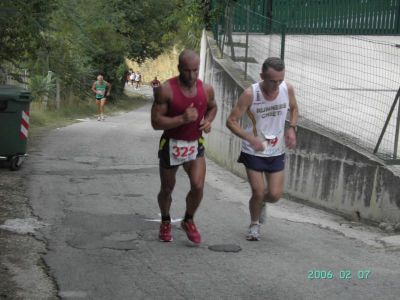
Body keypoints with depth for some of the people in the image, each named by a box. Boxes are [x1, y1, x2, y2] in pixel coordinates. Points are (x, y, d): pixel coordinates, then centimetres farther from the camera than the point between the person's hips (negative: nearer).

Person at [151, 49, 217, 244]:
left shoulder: (206, 90, -6)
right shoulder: (166, 90, -18)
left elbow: (212, 107, 17)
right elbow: (156, 122, -19)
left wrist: (208, 121, -4)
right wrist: (182, 119, -30)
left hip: (195, 145, 2)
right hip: (171, 145, -2)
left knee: (198, 186, -14)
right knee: (167, 189, 14)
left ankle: (188, 221, 14)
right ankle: (165, 223, 41)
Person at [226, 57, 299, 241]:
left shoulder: (288, 89, -11)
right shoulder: (250, 94, -22)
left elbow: (294, 109, 12)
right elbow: (231, 121, -17)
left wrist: (292, 128, -7)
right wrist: (250, 138, -30)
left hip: (277, 152, 3)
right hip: (253, 152, -3)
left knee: (275, 195, 1)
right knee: (258, 193, -5)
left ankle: (261, 202, 38)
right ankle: (254, 225, 24)